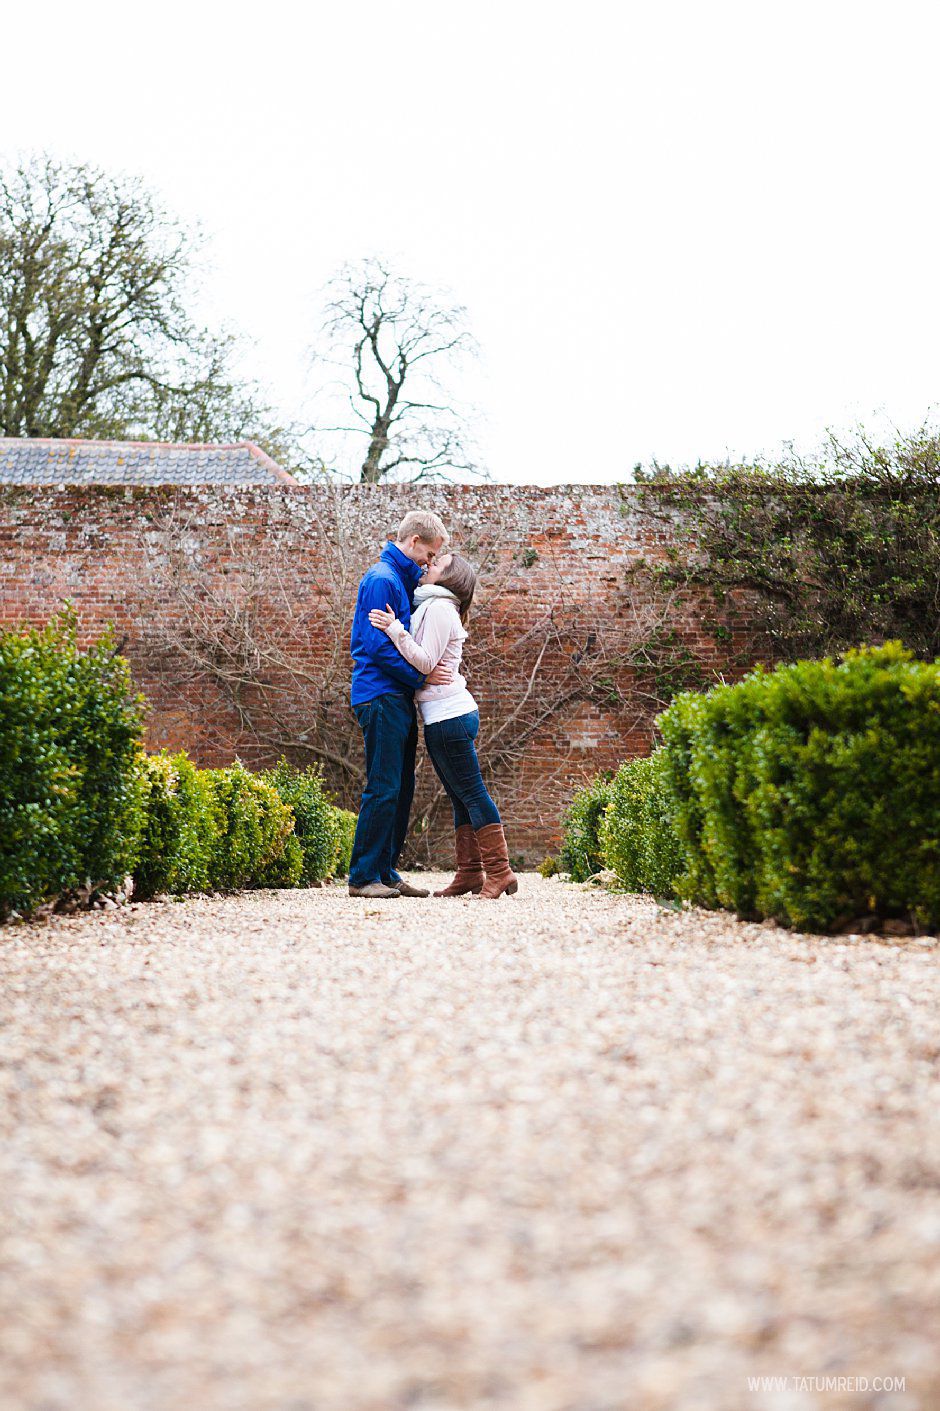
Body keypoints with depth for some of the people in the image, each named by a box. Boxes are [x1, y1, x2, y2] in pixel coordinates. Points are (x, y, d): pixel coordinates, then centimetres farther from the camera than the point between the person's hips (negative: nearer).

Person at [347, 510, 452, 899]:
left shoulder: (401, 580, 20)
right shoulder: (382, 579, -11)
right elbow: (378, 645, -18)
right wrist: (420, 676, -16)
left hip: (399, 698, 10)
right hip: (381, 695, -10)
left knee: (400, 789, 11)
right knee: (383, 788, -10)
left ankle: (385, 872, 15)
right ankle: (363, 877, -6)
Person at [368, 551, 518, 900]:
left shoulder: (439, 608, -11)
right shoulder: (435, 607, 20)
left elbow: (425, 661, -17)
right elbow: (426, 661, 19)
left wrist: (395, 630, -19)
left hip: (448, 716, -10)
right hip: (452, 714, 10)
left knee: (471, 793, -9)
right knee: (461, 796, 9)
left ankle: (499, 871, -8)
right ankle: (470, 873, 11)